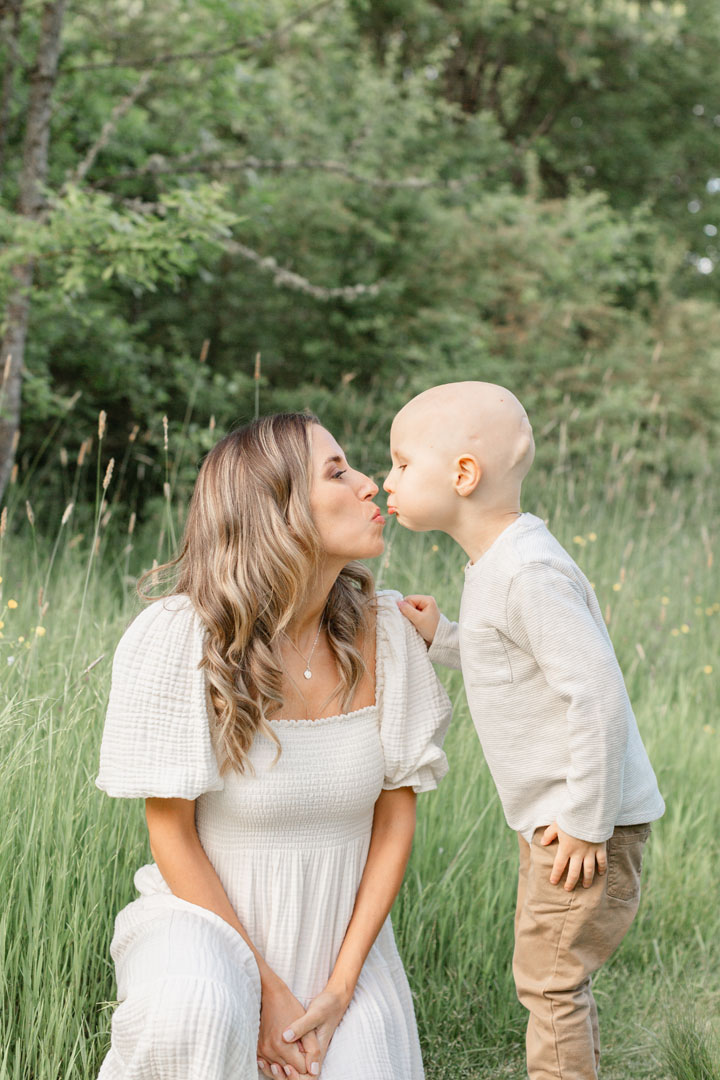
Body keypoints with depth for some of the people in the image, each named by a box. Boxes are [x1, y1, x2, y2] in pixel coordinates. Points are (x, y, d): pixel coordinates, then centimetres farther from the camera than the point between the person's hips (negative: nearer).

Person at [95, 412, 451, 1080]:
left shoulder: (383, 630, -7)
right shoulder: (176, 636, -19)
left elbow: (397, 815, -1)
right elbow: (173, 837, -13)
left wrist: (340, 990, -8)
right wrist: (266, 992, -15)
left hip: (340, 935, 4)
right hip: (209, 918, -4)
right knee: (195, 1016, -37)